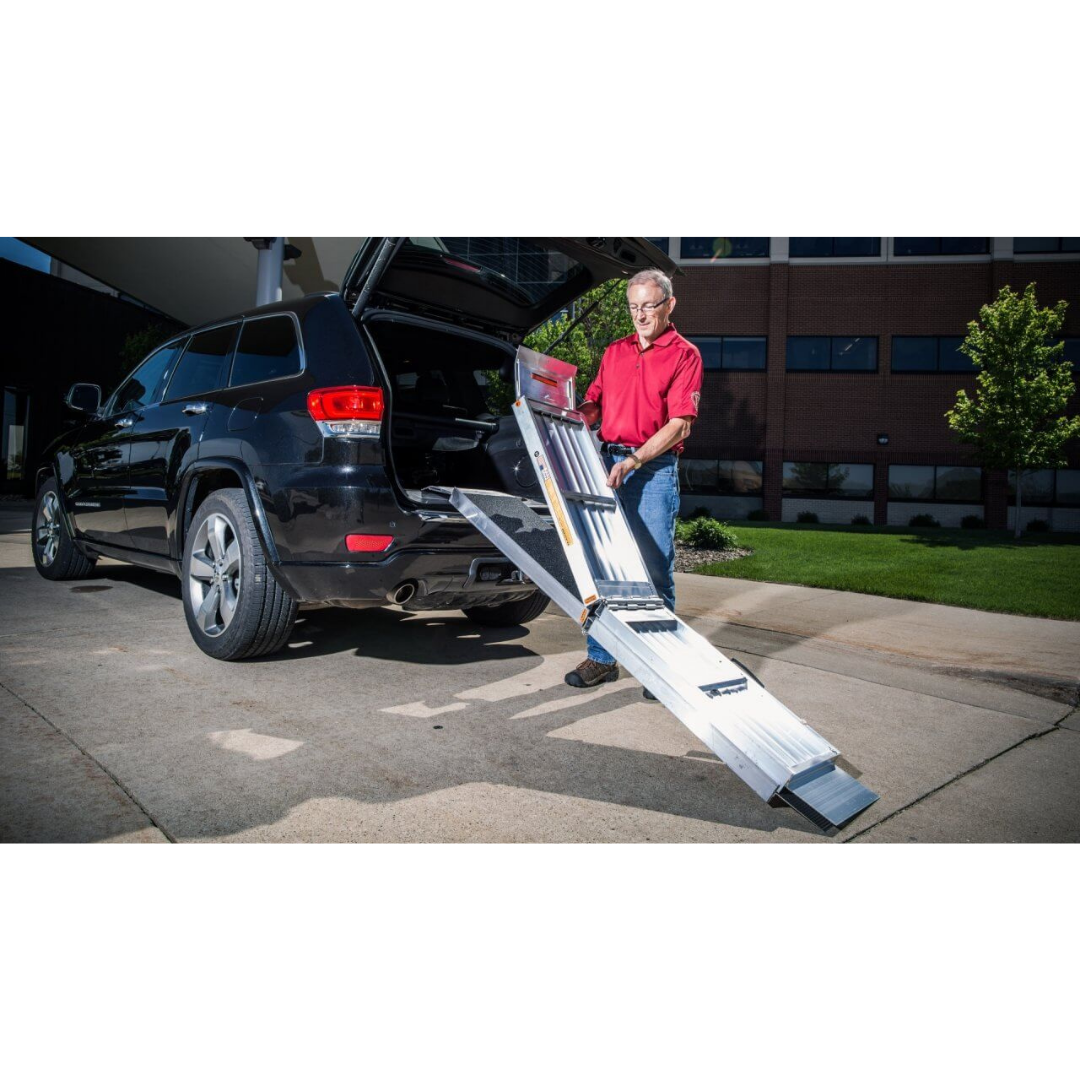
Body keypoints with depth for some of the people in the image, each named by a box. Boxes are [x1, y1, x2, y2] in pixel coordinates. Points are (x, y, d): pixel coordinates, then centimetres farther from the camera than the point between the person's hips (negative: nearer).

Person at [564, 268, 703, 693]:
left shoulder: (684, 355, 0)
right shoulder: (614, 352, 17)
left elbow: (680, 424, -9)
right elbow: (593, 405, 17)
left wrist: (635, 460, -18)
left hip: (655, 469, -5)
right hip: (609, 464, 5)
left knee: (656, 570, -1)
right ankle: (601, 658, 18)